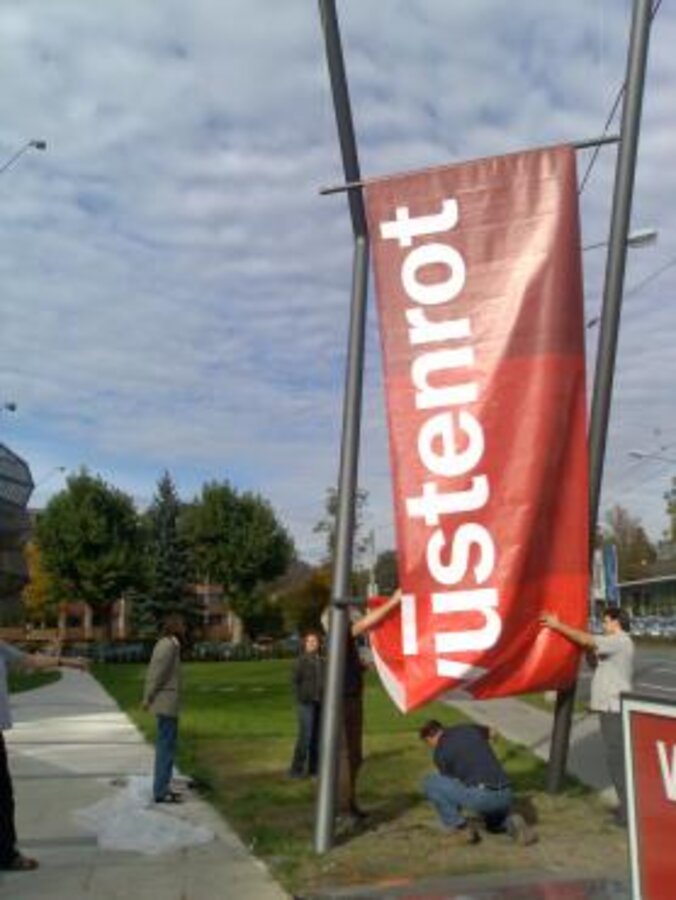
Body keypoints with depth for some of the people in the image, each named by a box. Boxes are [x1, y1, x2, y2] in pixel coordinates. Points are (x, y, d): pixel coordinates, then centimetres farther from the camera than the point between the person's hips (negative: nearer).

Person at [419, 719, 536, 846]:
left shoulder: (440, 751, 7)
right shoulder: (470, 729, 20)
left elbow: (451, 785, 20)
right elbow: (487, 732, 45)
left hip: (480, 796, -7)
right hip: (505, 796, 7)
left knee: (430, 783, 8)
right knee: (496, 824, 40)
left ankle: (461, 828, 9)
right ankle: (511, 823, 7)